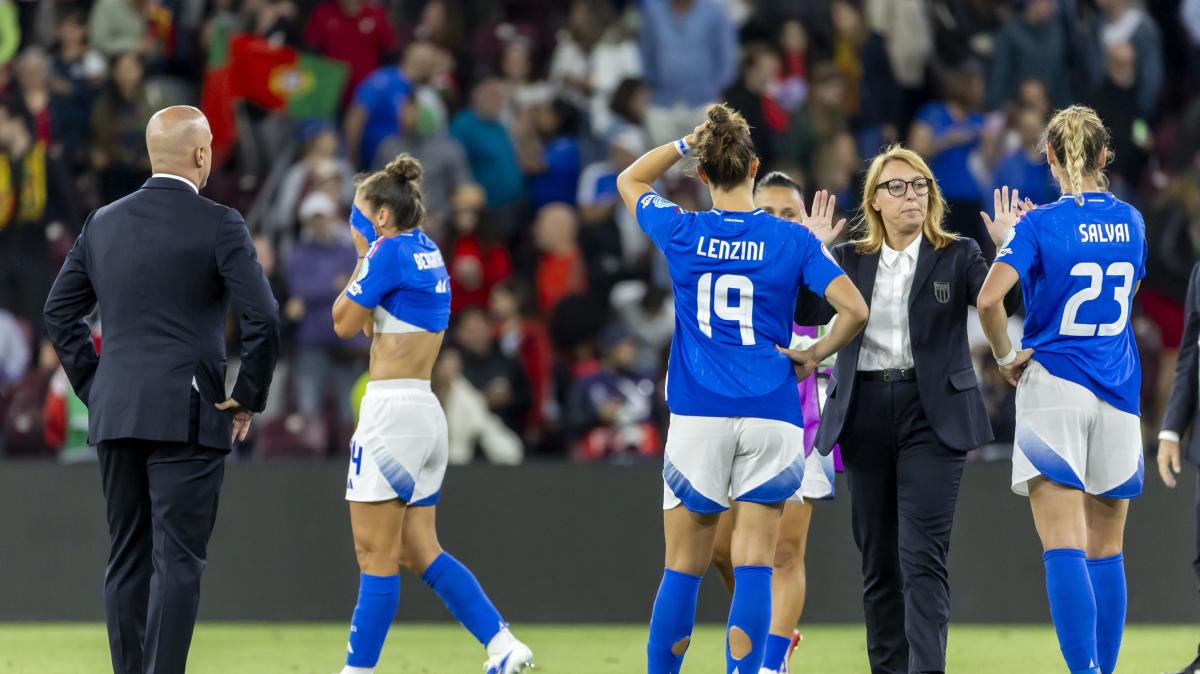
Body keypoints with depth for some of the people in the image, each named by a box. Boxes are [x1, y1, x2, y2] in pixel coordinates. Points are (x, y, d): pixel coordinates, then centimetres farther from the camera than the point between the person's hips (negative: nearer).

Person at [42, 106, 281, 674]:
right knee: (177, 560, -5)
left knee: (127, 559, 10)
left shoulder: (103, 222, 9)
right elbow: (263, 319, -13)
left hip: (115, 413, 5)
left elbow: (59, 311, 14)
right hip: (188, 414, -5)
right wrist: (248, 398, -2)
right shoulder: (218, 225, -7)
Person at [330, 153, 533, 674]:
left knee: (376, 554, -6)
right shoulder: (428, 254, 15)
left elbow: (346, 323, -4)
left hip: (391, 409, -9)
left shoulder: (390, 252, -11)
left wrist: (362, 256, 6)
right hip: (425, 412, 9)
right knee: (420, 551, 10)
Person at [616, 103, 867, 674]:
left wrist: (687, 142, 14)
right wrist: (815, 355, 7)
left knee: (684, 568, 6)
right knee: (753, 564, -2)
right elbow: (855, 310, -8)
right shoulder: (792, 240, 0)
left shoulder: (681, 232, 2)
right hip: (771, 414, 0)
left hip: (698, 415, 0)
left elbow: (629, 181, 22)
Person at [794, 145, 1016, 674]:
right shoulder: (849, 260, 10)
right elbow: (808, 312, -2)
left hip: (932, 414, -4)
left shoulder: (957, 256, 3)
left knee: (922, 556, -13)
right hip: (865, 413, 4)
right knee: (878, 560, 7)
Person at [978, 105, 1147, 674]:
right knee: (1106, 552, 10)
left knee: (1064, 547, -9)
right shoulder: (1130, 221, 6)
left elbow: (989, 299, -23)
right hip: (1118, 393, 4)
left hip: (1053, 386, -4)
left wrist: (1006, 357, -4)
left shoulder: (1039, 225, -9)